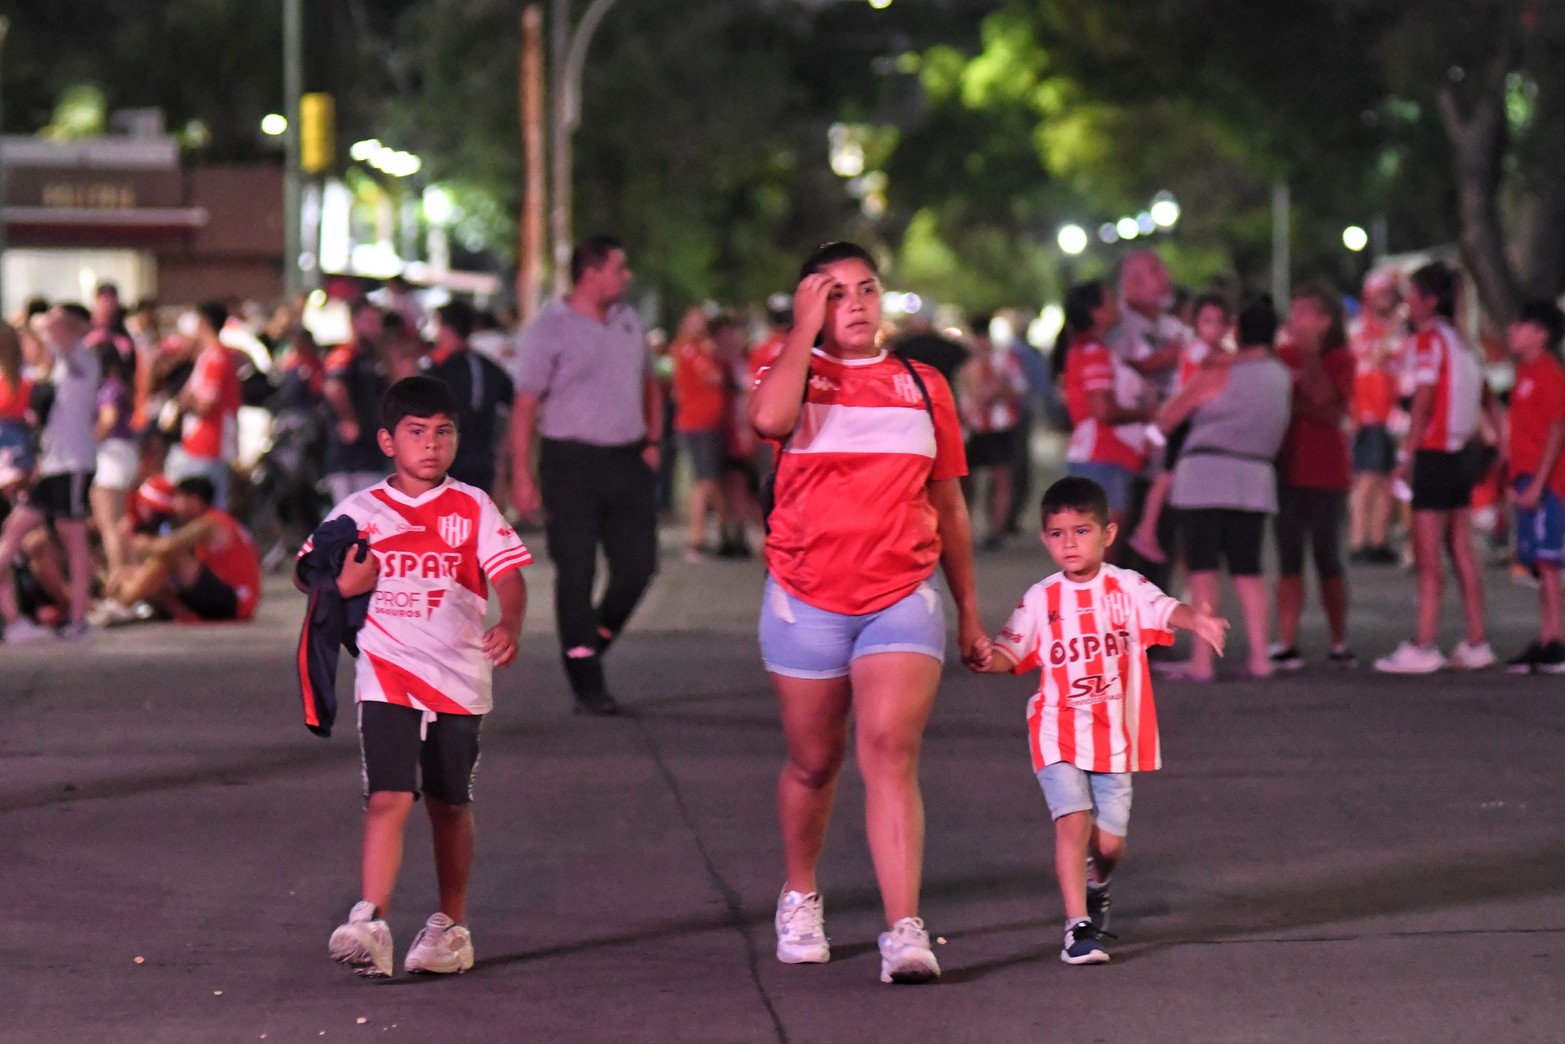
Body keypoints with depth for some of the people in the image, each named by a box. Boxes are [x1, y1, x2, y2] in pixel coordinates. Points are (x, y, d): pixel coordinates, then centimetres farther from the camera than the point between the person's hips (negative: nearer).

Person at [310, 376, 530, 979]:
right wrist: (342, 579, -10)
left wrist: (510, 624, -24)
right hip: (387, 676, -1)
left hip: (459, 678, 1)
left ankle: (451, 925, 24)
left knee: (449, 805, 11)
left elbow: (509, 575, -4)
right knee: (388, 797, -15)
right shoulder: (360, 511, 7)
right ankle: (369, 926, -21)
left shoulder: (473, 509, 5)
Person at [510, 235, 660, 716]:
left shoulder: (628, 320, 12)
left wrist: (652, 440, 11)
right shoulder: (550, 329, -7)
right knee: (576, 572, -2)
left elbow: (649, 383, 24)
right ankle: (586, 684, 2)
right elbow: (525, 406, -8)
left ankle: (594, 645, 23)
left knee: (638, 563, 1)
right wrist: (522, 476, -14)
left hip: (628, 460, 6)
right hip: (572, 463, -6)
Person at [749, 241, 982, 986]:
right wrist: (805, 328, -12)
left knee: (890, 754, -15)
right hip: (806, 600, 0)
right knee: (814, 763, 12)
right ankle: (800, 897, 37)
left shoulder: (924, 386, 10)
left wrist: (969, 612, 19)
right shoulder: (796, 373, 3)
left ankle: (904, 933, -22)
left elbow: (949, 506, 17)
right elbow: (769, 417, -24)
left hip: (903, 597, 0)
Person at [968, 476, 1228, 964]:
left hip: (1115, 735, 1)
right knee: (1073, 821, -17)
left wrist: (1197, 620, -42)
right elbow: (1012, 652, 1)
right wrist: (988, 659, -23)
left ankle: (1096, 886, 40)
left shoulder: (1126, 588, -2)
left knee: (1109, 841, 5)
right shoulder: (1041, 599, 2)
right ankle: (1078, 926, -14)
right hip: (1059, 734, 0)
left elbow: (1164, 611, -19)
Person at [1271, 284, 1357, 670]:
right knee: (1289, 558, 1)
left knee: (1327, 557, 2)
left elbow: (1333, 410, -15)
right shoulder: (1283, 357, 9)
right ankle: (1286, 643, -2)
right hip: (1286, 468, 4)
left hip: (1326, 472, -4)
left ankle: (1339, 643, 11)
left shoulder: (1340, 359, -2)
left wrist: (1311, 362, -20)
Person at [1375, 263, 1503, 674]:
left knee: (1427, 556, -8)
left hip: (1436, 452, -8)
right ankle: (1475, 644, 13)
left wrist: (1407, 456, -14)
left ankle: (1423, 647, -10)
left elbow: (1423, 403, -16)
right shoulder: (1462, 342, 14)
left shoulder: (1430, 339, -11)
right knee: (1461, 551, 12)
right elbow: (1488, 400, 17)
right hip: (1464, 452, 8)